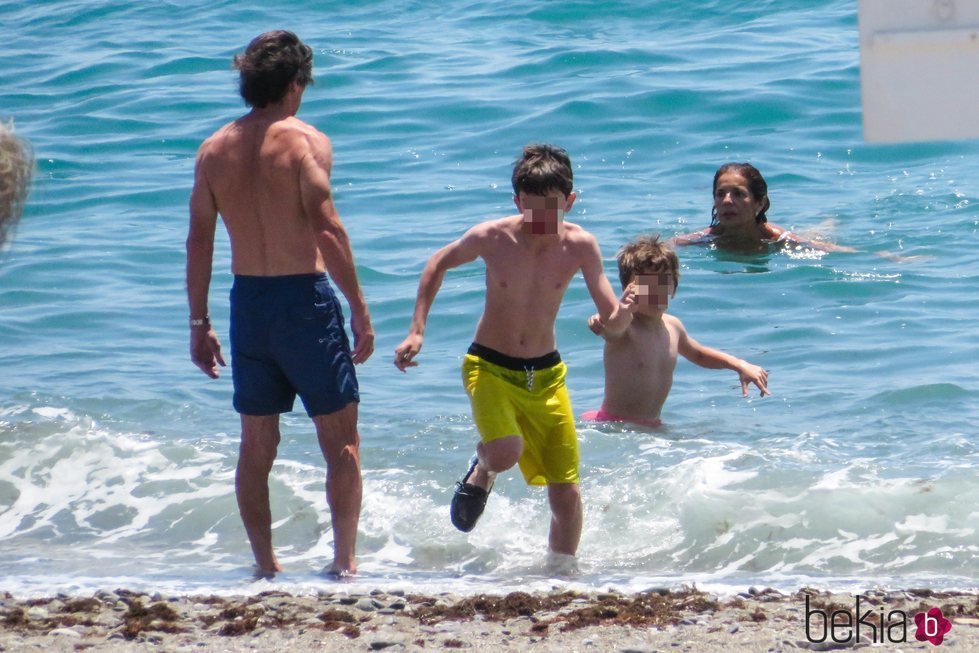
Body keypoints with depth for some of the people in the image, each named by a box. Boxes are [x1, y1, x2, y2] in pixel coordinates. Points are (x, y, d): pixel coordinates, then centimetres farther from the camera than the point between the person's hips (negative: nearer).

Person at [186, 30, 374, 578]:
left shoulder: (215, 150, 6)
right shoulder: (305, 140, -9)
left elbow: (199, 240, 7)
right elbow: (327, 228, -16)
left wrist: (200, 323, 13)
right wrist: (360, 308, -12)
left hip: (247, 302, 5)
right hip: (304, 297, -5)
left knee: (257, 444, 12)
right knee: (342, 439, 4)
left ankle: (265, 564, 13)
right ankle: (345, 561, 0)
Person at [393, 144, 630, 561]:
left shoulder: (580, 246, -12)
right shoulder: (491, 238, -15)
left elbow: (611, 319, -10)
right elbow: (440, 264, 4)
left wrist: (621, 315, -34)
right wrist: (417, 331, 0)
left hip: (545, 374, 2)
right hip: (490, 366, -2)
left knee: (566, 491, -1)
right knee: (506, 453, -29)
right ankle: (481, 470, 8)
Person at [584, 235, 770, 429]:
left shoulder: (672, 326, 10)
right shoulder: (625, 326, -14)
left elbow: (699, 354, 32)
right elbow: (612, 329, -42)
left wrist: (740, 365, 22)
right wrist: (620, 314, -65)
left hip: (650, 427, 7)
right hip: (615, 426, -7)